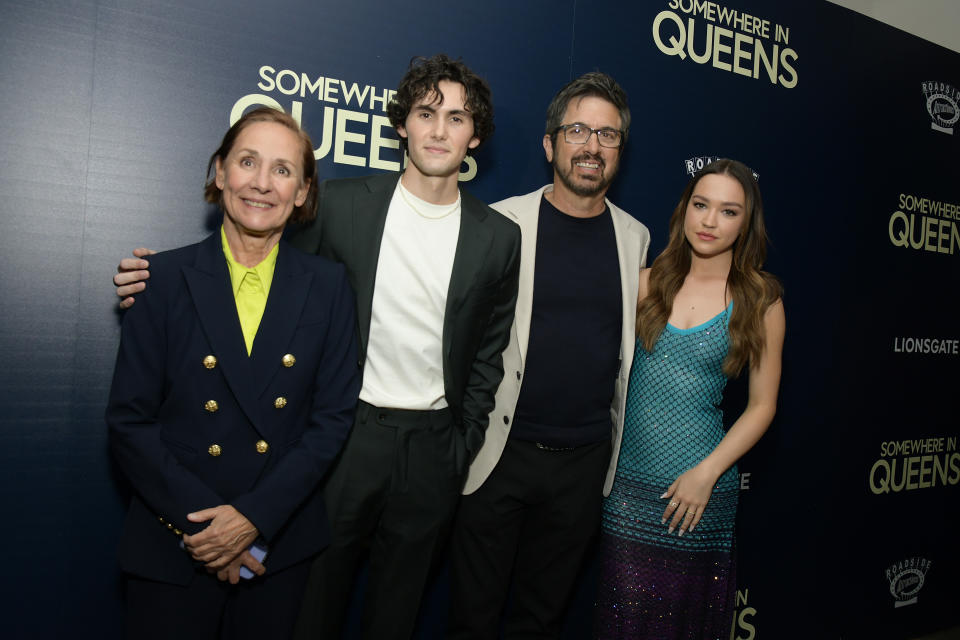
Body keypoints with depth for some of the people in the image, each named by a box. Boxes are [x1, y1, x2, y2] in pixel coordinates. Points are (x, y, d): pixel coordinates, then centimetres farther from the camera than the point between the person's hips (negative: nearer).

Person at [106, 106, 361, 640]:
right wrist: (201, 520, -13)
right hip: (172, 550, -1)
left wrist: (253, 517, -11)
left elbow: (334, 415, -4)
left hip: (281, 545, 1)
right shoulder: (166, 276, -5)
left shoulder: (329, 286, -2)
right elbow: (130, 420, -5)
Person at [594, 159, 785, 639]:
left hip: (699, 486, -1)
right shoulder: (648, 283, 3)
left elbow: (761, 406, 0)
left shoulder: (760, 300, 0)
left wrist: (707, 472, -9)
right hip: (629, 478, 1)